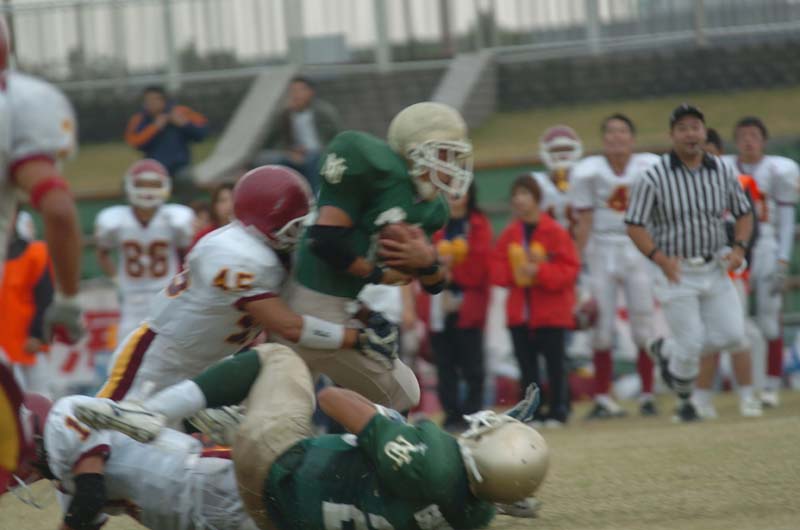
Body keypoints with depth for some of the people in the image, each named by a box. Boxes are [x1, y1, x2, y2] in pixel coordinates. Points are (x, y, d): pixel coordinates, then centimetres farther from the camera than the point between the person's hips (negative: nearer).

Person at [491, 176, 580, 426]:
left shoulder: (555, 232, -5)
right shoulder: (509, 234, 8)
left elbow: (569, 270, -9)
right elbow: (497, 270, 8)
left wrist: (540, 272, -20)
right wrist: (514, 273, -12)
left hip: (551, 312, -4)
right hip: (519, 312, 4)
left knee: (555, 363, -2)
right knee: (526, 365, 4)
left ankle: (557, 410, 5)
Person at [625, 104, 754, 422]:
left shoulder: (722, 171, 3)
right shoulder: (654, 177, -11)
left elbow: (743, 213, 14)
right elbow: (634, 226, -10)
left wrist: (739, 247, -5)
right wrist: (660, 258, -24)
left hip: (715, 269, 5)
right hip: (676, 272, -5)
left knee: (731, 334, -2)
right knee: (691, 342, -7)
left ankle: (667, 351, 23)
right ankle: (684, 400, 22)